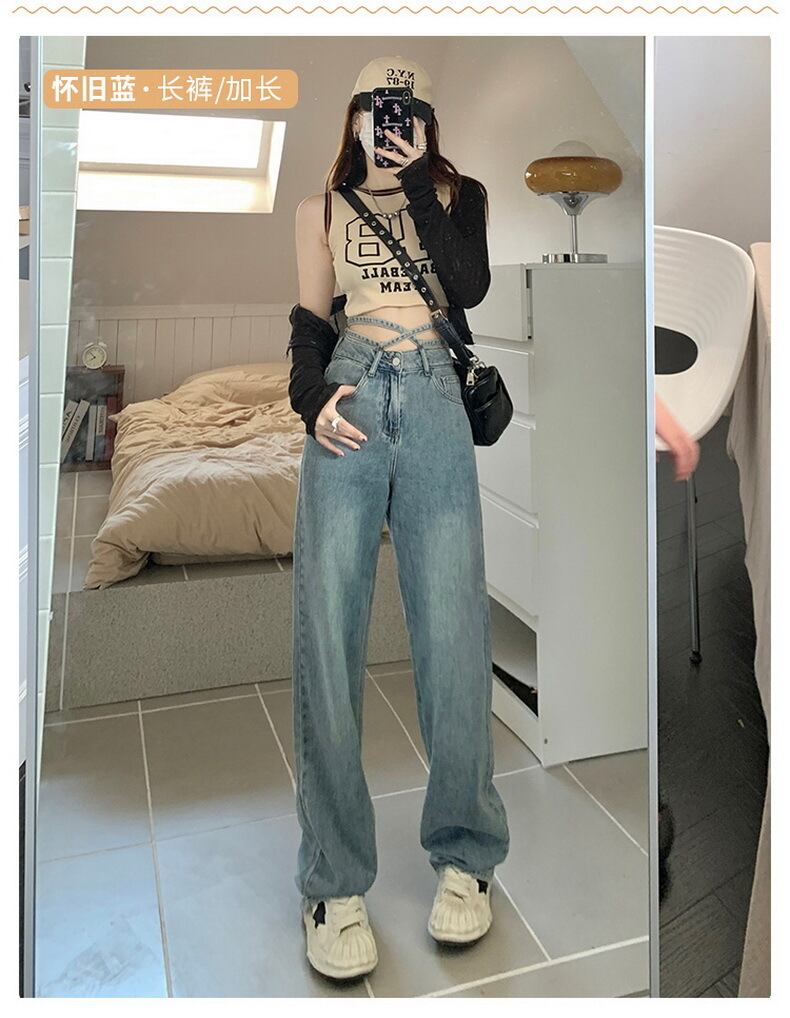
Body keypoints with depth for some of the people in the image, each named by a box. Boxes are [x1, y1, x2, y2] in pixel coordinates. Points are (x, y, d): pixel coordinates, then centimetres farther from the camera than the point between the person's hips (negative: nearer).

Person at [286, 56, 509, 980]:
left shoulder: (459, 195, 19)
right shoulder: (323, 208, 22)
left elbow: (469, 286, 1)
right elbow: (309, 324, 16)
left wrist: (415, 182, 4)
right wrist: (310, 398, -3)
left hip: (434, 402, 0)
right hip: (348, 402, 1)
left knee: (452, 631, -8)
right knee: (327, 634, -9)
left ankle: (465, 856, 9)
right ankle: (334, 883, 0)